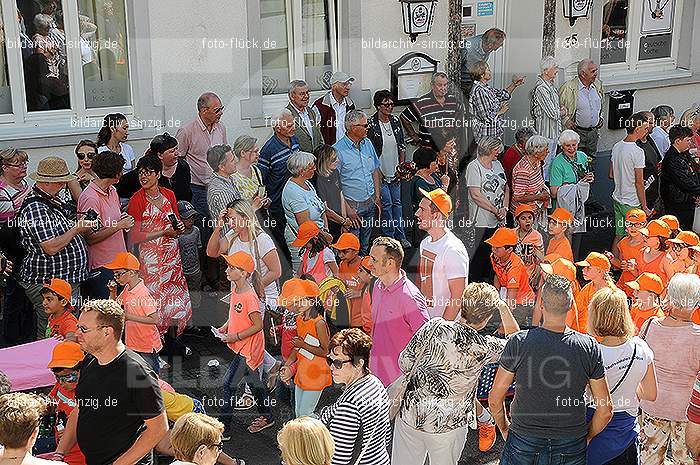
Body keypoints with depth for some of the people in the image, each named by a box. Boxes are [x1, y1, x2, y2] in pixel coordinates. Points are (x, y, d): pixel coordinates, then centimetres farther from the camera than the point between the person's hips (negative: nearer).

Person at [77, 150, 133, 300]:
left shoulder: (112, 190, 10)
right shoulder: (90, 198, -18)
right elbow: (90, 238, -21)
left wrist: (124, 221, 4)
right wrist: (119, 225, -18)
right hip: (100, 268, -8)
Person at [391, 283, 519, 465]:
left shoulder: (434, 327, -13)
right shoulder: (484, 349, -14)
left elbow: (405, 363, -3)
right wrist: (504, 307, 9)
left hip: (410, 415, 2)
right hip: (448, 427, -1)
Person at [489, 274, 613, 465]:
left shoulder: (519, 342, -15)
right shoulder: (589, 347, -12)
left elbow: (494, 400, -7)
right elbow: (605, 411, -6)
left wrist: (504, 428, 10)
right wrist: (586, 437, 11)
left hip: (523, 443, -1)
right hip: (571, 449, 1)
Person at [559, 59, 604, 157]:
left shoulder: (598, 84, 5)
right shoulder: (569, 88, -15)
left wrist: (600, 118, 14)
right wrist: (566, 120, -11)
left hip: (594, 131, 6)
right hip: (577, 131, -6)